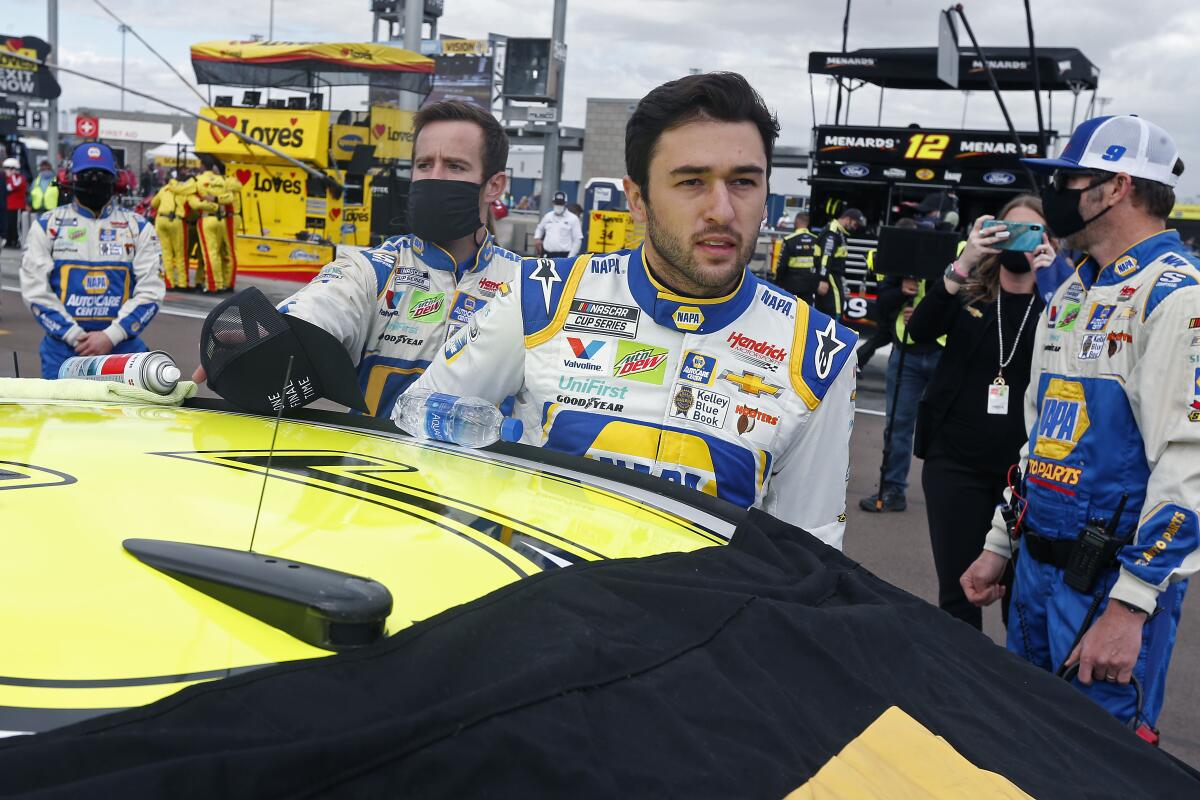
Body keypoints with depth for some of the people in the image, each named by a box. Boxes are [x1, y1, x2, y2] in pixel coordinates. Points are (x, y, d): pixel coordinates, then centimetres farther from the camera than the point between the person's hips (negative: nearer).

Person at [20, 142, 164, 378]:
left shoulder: (138, 227, 7)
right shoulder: (47, 225, 8)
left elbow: (150, 290, -1)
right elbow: (35, 289, 1)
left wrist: (111, 336, -12)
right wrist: (74, 335, -10)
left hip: (122, 344, 0)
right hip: (63, 344, 0)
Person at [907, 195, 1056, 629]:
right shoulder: (968, 295, 5)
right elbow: (920, 330, -14)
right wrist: (963, 264, -25)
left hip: (1026, 469, -1)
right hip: (955, 462, 1)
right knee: (957, 589, 7)